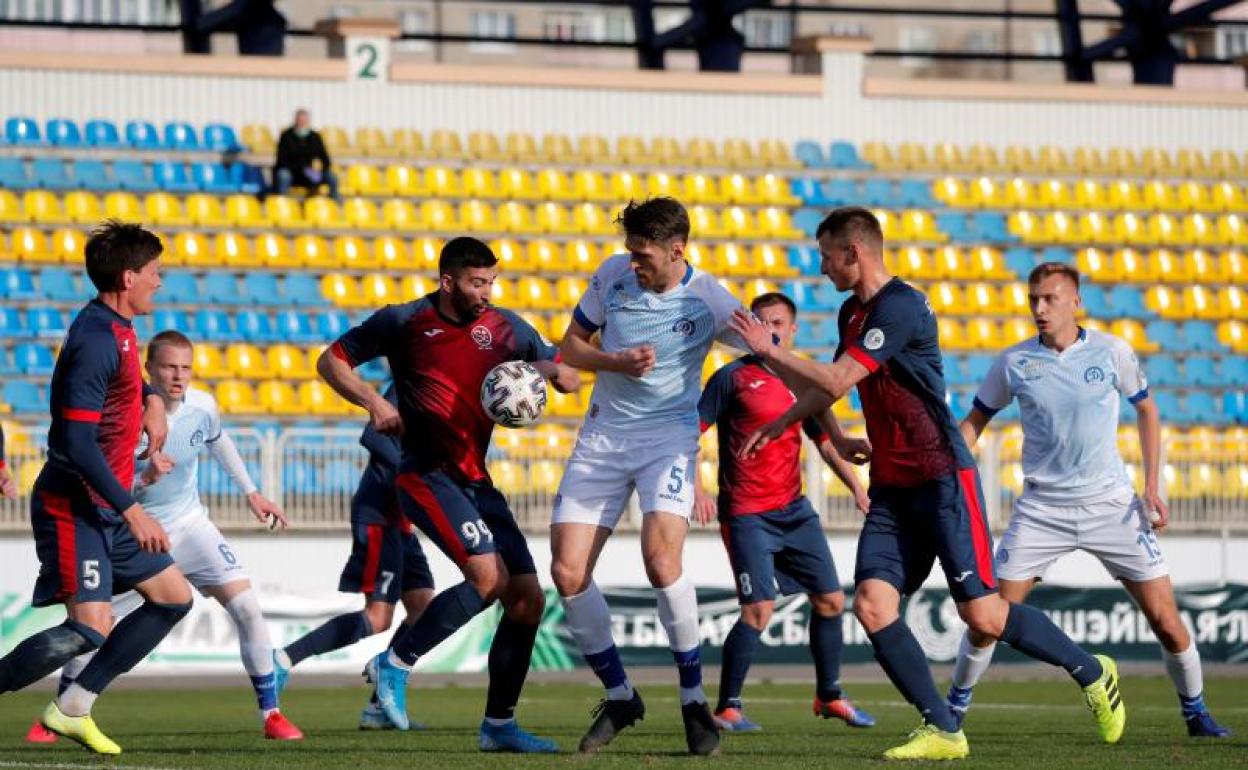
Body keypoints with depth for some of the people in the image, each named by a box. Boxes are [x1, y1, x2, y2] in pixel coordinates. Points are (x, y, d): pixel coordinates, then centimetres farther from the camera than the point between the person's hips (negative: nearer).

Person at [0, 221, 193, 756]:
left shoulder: (117, 329, 10)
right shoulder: (96, 341, -20)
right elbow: (78, 441, -25)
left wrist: (152, 399, 15)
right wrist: (132, 510, -24)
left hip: (107, 509, 10)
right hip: (74, 506, -10)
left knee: (174, 598, 11)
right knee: (90, 628, -19)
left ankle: (73, 708, 12)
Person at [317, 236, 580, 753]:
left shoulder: (505, 328, 7)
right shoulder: (404, 322, -4)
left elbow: (570, 379, 14)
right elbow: (331, 361, 4)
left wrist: (549, 368, -10)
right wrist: (372, 401, -13)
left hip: (476, 480, 6)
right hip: (426, 474, -6)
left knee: (528, 599, 0)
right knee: (489, 575, -24)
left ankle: (499, 724, 10)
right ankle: (394, 663, -10)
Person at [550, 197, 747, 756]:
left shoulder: (709, 300, -11)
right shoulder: (612, 275, -1)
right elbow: (571, 346, 9)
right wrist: (617, 362, -11)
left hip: (669, 437, -4)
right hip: (602, 437, 4)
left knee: (661, 559, -27)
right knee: (567, 573, -5)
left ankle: (694, 700, -10)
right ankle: (619, 697, 15)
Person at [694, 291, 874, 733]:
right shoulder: (733, 377, -5)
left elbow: (828, 442, 22)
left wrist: (854, 484, 9)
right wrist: (696, 488, -18)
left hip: (794, 510, 6)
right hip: (746, 513, -6)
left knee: (830, 600, 8)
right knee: (759, 608, -16)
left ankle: (829, 696, 26)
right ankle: (727, 709, -6)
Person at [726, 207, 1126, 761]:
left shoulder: (900, 307, -17)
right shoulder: (853, 312, 14)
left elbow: (835, 382, -20)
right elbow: (829, 386, 31)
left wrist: (769, 350, -11)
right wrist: (775, 427, 29)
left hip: (943, 480, -9)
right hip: (891, 488, 9)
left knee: (984, 616, -9)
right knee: (872, 606, -10)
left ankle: (1092, 673, 14)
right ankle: (943, 731, -6)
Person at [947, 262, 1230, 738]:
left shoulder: (1111, 352, -4)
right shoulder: (1014, 363, -3)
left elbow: (1146, 411, 9)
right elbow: (974, 423, 8)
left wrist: (1152, 487, 2)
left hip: (1111, 504, 0)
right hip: (1041, 510, 0)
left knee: (1164, 616, -4)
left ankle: (1194, 712, 15)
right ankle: (955, 707, 12)